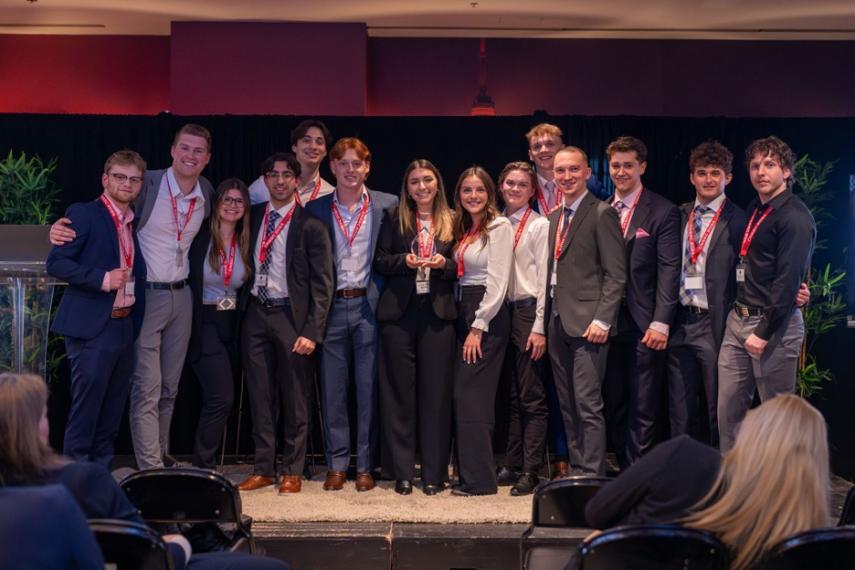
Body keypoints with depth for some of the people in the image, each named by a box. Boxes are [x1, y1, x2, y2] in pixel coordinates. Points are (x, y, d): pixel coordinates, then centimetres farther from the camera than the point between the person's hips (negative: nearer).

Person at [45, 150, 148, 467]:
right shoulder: (83, 214, -5)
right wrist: (102, 279, -20)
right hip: (92, 326, -7)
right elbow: (56, 263, -12)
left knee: (113, 406, 11)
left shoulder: (136, 223, 15)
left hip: (125, 326, 7)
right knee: (87, 402, -5)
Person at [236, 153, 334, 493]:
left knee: (294, 399, 4)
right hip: (255, 313, 4)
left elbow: (322, 284, -7)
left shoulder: (310, 226, -5)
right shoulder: (253, 217, 10)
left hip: (291, 315, -4)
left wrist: (312, 332, -13)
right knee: (260, 397, 8)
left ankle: (292, 472, 15)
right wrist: (244, 305, 5)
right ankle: (263, 469, 19)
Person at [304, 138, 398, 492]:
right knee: (332, 389, 5)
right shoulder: (315, 209, 7)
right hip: (331, 307, 1)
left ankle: (365, 466, 13)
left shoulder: (387, 206, 4)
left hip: (370, 305, -1)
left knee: (369, 388, 3)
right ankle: (337, 465, 15)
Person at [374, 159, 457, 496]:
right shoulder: (394, 219, 9)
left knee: (436, 392, 1)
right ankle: (402, 472, 11)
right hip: (399, 313, 0)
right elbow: (380, 262, 6)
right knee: (399, 392, 3)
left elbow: (462, 268, 10)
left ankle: (434, 473, 10)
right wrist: (404, 261, -12)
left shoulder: (452, 222, 9)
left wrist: (444, 264, -10)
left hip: (438, 314, 0)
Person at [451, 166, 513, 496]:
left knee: (469, 394, -10)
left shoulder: (499, 227, -7)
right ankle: (470, 474, 14)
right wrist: (467, 325, 5)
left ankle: (479, 479, -4)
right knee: (465, 395, 8)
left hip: (487, 318, -8)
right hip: (464, 314, 8)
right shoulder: (464, 229, 17)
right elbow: (460, 276, 15)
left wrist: (478, 327, -17)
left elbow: (497, 282, -14)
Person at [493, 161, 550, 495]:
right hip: (502, 310, 6)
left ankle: (530, 472, 1)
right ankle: (512, 464, 18)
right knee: (511, 395, 11)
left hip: (528, 310, -6)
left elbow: (544, 279, -7)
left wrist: (539, 327, -12)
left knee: (531, 398, -3)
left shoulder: (540, 226, -3)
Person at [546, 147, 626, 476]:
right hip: (559, 325, 8)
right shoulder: (556, 217, 18)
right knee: (568, 407, 11)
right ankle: (576, 471, 19)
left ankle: (592, 475, -2)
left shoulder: (601, 214, -6)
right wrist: (548, 319, 13)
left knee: (588, 405, -8)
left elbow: (616, 274, -11)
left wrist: (602, 320, -18)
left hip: (587, 323, -8)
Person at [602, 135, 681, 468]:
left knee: (642, 409, 0)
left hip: (643, 325, -5)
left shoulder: (663, 212, -2)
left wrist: (661, 323, -15)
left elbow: (669, 270, -8)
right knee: (614, 406, 11)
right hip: (608, 322, 5)